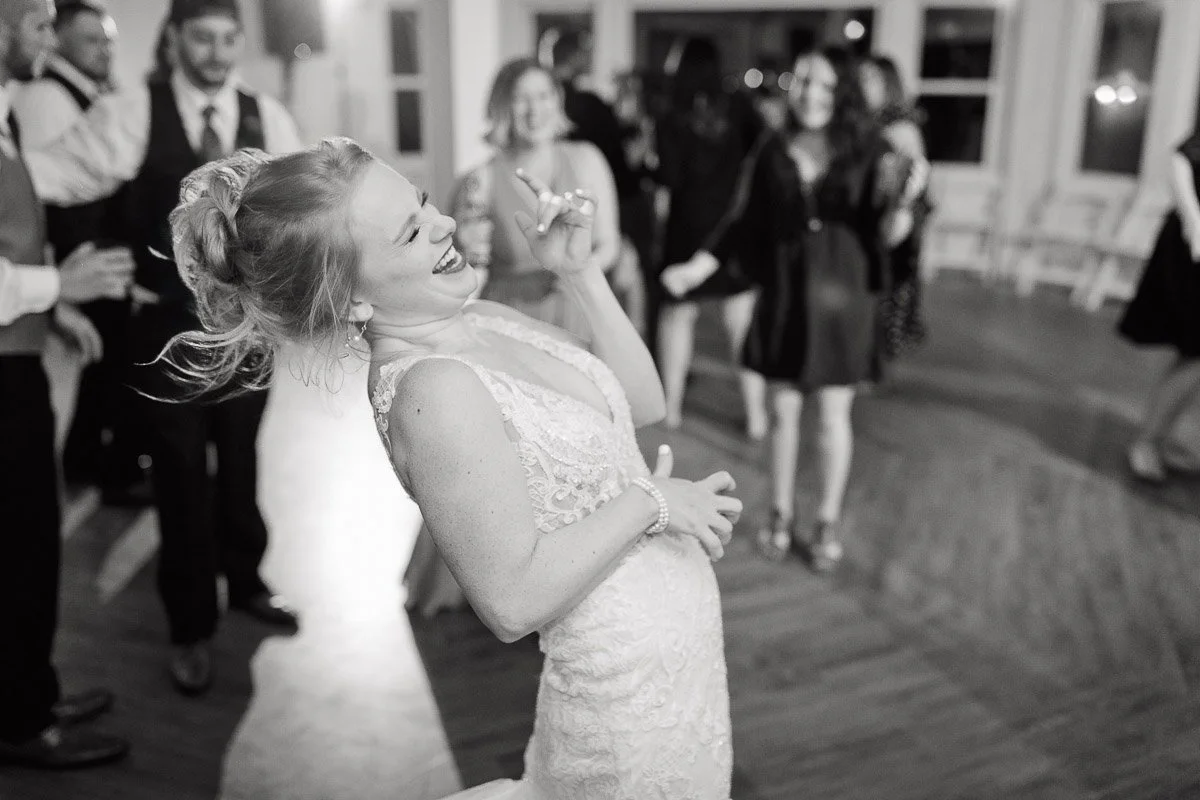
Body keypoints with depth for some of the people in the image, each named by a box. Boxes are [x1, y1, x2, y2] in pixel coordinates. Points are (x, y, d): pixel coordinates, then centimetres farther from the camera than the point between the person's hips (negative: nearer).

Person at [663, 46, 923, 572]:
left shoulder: (867, 153, -7)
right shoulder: (773, 152, -1)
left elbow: (887, 235, -8)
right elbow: (743, 221, 5)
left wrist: (902, 202, -28)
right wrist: (699, 266, -3)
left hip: (841, 299, -2)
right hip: (784, 297, 2)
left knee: (834, 416, 8)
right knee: (783, 410, 11)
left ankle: (828, 523, 24)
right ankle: (781, 515, 27)